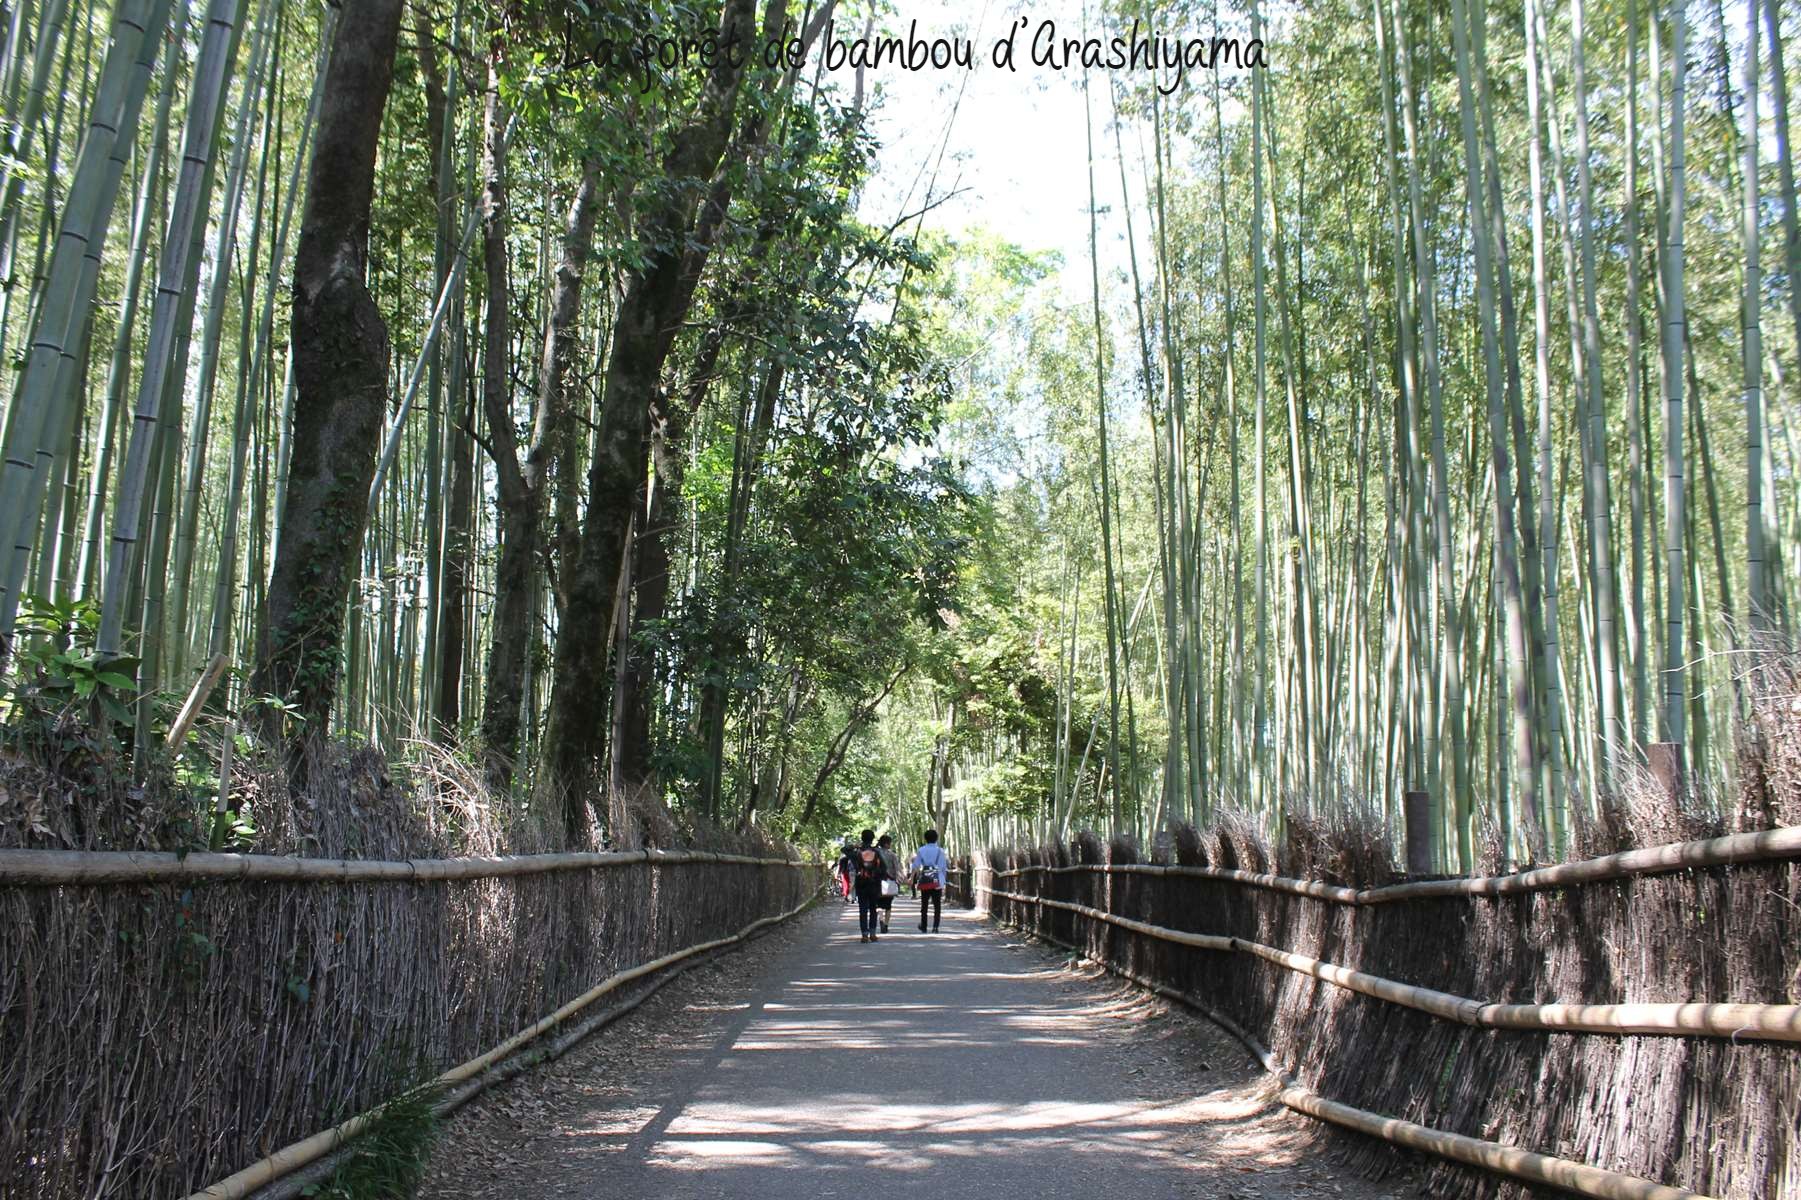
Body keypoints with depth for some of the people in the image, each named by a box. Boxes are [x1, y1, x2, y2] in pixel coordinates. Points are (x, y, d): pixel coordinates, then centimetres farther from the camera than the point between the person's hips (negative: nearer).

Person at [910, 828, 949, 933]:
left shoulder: (921, 850, 3)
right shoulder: (940, 850, 0)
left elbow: (916, 866, 2)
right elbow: (944, 866, 0)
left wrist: (912, 878, 8)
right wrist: (943, 880, 8)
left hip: (924, 879, 2)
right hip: (937, 880, -2)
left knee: (924, 905, 13)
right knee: (937, 905, -1)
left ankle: (924, 927, 22)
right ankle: (935, 927, -14)